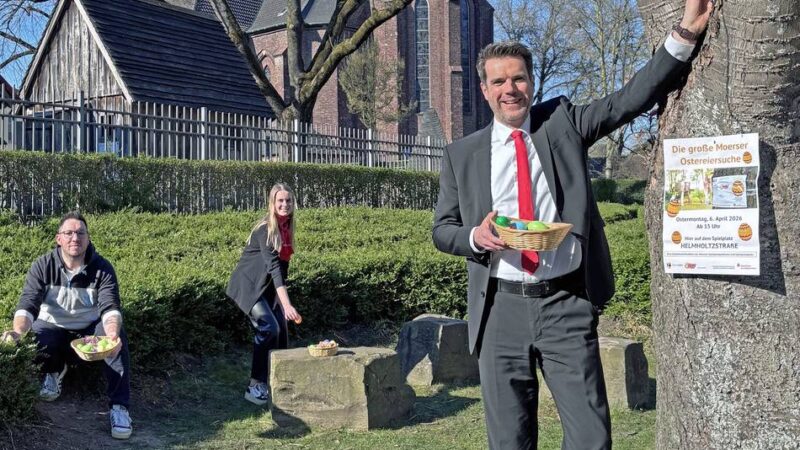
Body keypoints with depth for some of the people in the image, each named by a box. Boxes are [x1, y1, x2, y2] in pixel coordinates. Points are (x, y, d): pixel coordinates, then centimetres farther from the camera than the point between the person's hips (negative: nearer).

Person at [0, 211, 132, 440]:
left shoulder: (102, 268, -17)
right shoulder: (42, 266, -16)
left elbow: (110, 308, -28)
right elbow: (28, 304, -24)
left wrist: (112, 333, -52)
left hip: (91, 328, -1)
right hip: (53, 327, 1)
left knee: (117, 337, -32)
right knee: (37, 339, -33)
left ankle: (119, 406, -26)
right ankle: (54, 370, 5)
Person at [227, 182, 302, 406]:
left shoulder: (287, 227, 3)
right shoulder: (265, 229, -21)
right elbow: (273, 266, -31)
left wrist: (283, 298, 11)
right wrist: (287, 304, -40)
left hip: (269, 286, 8)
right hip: (249, 285, -8)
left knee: (281, 331, 3)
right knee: (268, 328, -19)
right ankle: (256, 387, -9)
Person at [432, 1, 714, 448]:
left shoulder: (562, 122, 8)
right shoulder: (462, 154, 8)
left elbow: (632, 99, 1)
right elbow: (442, 229, 10)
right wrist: (475, 237, -12)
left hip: (567, 304, 0)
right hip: (501, 308, 1)